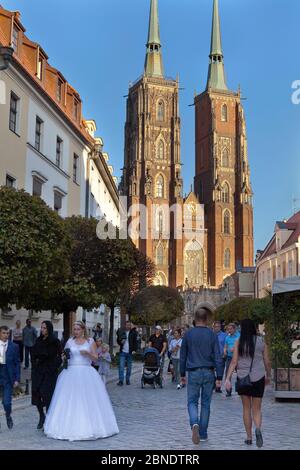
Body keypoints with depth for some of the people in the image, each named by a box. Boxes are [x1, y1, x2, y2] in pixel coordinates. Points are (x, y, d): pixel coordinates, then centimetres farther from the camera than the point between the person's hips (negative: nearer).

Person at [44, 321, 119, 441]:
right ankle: (70, 427, 1)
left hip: (86, 373, -1)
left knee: (88, 400, -4)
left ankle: (89, 426, 4)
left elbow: (95, 358, 3)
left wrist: (88, 353, -14)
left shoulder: (90, 341, 6)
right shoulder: (69, 342, 10)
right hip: (71, 373, 1)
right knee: (69, 400, -4)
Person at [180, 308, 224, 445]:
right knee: (206, 404, 11)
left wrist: (182, 374, 13)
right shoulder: (212, 335, -2)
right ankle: (203, 434, 15)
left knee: (192, 402, 7)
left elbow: (183, 356, 4)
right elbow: (217, 357, -4)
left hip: (193, 373, -1)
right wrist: (219, 377, -2)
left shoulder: (188, 334, -1)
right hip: (209, 373, 1)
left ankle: (194, 424, -20)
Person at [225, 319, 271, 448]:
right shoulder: (261, 342, 0)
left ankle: (249, 437, 15)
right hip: (258, 378, 0)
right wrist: (268, 376, 19)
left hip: (243, 378, 0)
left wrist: (228, 378, -9)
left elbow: (234, 362, -10)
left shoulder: (239, 342, -4)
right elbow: (267, 362, 4)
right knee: (256, 409, 8)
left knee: (246, 408, 13)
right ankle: (258, 429, -21)